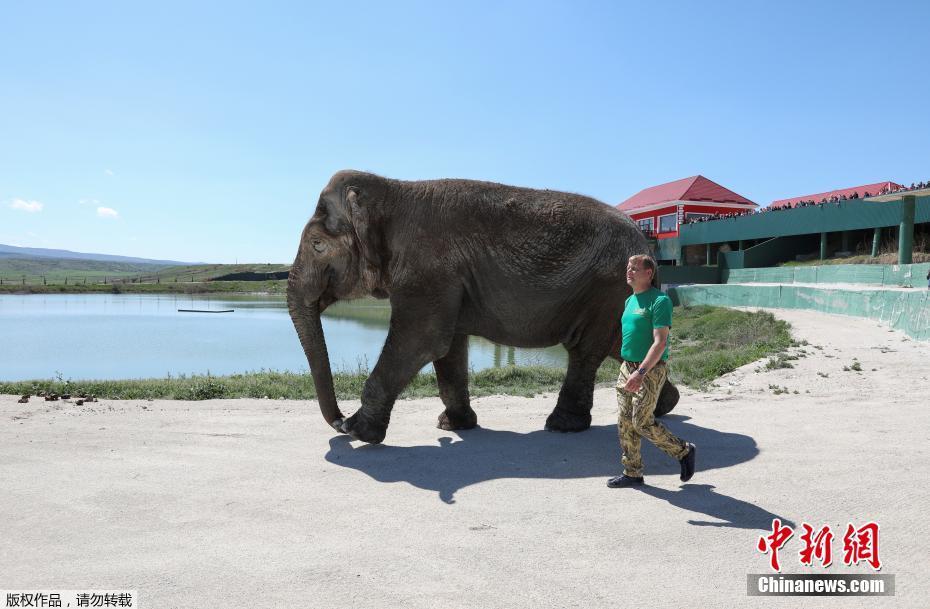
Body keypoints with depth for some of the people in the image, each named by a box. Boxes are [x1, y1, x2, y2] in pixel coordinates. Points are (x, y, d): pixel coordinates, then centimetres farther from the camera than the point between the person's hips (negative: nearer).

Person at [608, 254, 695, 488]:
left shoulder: (659, 301, -13)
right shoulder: (629, 301, 13)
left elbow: (660, 342, -20)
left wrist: (641, 372, -27)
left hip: (650, 370, -8)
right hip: (627, 367, 8)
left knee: (642, 422, -7)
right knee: (625, 423, 7)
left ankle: (684, 451, 15)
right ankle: (632, 474, 16)